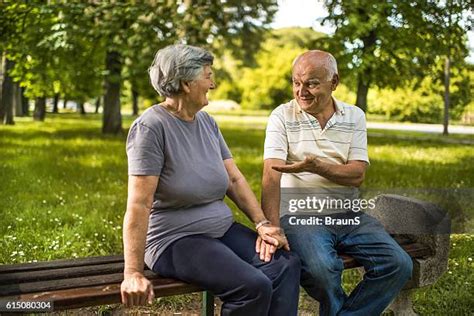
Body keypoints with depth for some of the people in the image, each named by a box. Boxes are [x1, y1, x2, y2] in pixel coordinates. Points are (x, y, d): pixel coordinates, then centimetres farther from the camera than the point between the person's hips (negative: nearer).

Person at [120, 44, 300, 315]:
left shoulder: (207, 122, 8)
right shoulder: (151, 127, -16)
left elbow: (234, 179, 10)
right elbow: (139, 204, -21)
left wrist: (263, 223, -3)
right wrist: (133, 274, -24)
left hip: (222, 230, 8)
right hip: (175, 240, -7)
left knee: (287, 264, -13)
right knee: (254, 286, -24)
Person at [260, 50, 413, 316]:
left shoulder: (355, 117, 8)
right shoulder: (283, 116, 0)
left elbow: (357, 175, -2)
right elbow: (272, 174, -12)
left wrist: (316, 166, -21)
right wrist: (271, 227, -25)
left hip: (347, 214, 4)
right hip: (300, 215, -3)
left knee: (399, 265, -13)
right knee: (320, 269, -31)